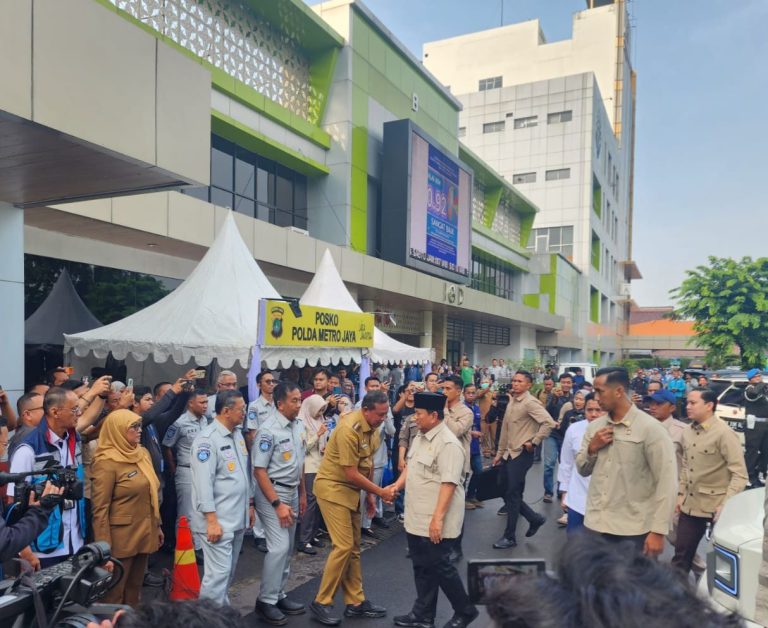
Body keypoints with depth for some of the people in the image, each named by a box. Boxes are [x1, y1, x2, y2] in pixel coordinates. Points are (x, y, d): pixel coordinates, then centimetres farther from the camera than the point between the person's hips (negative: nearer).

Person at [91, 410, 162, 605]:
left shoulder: (142, 453, 7)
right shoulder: (107, 462, -16)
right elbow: (100, 509, -16)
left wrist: (157, 526, 17)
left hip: (144, 534, 7)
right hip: (121, 538, -7)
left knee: (135, 589, 18)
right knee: (114, 593, 7)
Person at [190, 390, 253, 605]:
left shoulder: (238, 434, 10)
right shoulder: (207, 439, -16)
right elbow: (203, 482, -20)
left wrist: (249, 505, 18)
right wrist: (212, 520, -21)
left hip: (237, 517, 8)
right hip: (218, 520, -8)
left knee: (229, 571, 17)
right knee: (218, 572, -5)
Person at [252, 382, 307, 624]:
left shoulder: (299, 425, 2)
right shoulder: (269, 430, -19)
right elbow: (259, 470, -18)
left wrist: (302, 493, 16)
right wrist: (277, 504, -19)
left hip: (292, 491, 7)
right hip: (272, 492, -7)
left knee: (287, 548, 13)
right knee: (279, 547, -11)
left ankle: (279, 595, 26)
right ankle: (265, 601, 4)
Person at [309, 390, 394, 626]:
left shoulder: (371, 427, 1)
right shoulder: (349, 429, -26)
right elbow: (351, 473, -24)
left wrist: (369, 495, 13)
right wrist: (380, 492, -16)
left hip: (351, 490, 8)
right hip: (333, 487, -8)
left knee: (353, 548, 12)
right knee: (343, 546, -10)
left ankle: (355, 602, 22)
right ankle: (321, 603, 4)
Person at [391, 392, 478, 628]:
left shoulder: (448, 444, -21)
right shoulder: (420, 437, 8)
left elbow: (448, 484, -26)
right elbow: (410, 467, 20)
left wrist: (437, 519, -28)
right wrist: (396, 487, 6)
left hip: (435, 522, -9)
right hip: (416, 519, 9)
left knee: (439, 568, 4)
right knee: (422, 568, 17)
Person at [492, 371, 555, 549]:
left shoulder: (530, 402, -13)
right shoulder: (512, 401, 12)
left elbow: (549, 422, -25)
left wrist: (533, 442, -19)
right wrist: (500, 453, 17)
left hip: (521, 454, -8)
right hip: (509, 453, 8)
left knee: (513, 495, -2)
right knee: (506, 493, 11)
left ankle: (510, 537, 11)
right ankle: (535, 518, 30)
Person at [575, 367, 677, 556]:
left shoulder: (650, 429, -10)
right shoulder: (594, 427, 7)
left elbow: (666, 482, -11)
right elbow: (582, 469, 15)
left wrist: (658, 531, -15)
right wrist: (592, 448, -5)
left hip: (633, 531, -5)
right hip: (596, 526, 5)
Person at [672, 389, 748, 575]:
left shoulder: (724, 433, -17)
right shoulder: (688, 431, 5)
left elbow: (739, 475, -18)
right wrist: (681, 494, 11)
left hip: (716, 507, -6)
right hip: (690, 504, 6)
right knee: (681, 553, 12)